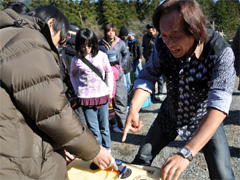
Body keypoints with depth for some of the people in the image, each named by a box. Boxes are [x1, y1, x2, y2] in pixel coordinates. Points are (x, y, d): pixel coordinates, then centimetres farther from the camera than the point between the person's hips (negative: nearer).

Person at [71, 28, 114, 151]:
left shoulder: (101, 56, 0)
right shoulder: (76, 60, -1)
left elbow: (109, 72, 10)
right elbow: (73, 75, 14)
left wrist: (110, 90, 6)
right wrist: (78, 91, 6)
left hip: (102, 95, 1)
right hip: (86, 98, -1)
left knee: (104, 127, 12)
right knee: (93, 129, 2)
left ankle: (107, 150, 30)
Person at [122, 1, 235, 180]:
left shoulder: (221, 52, -32)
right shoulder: (162, 44, -19)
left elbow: (219, 104, -39)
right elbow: (147, 76, -12)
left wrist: (186, 154, -48)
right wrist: (134, 108, -32)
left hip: (205, 119, -2)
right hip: (170, 114, 3)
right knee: (141, 159, 7)